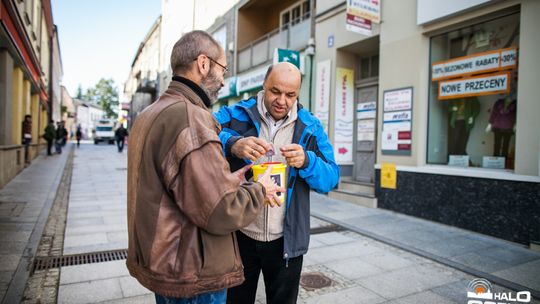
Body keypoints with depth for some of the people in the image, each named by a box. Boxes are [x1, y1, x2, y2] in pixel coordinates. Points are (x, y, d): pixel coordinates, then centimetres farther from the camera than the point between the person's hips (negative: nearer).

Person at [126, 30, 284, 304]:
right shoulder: (189, 118, -24)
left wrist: (228, 181, 5)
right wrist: (259, 190, -8)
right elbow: (221, 213, -25)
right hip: (192, 275, -9)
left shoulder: (150, 114, 8)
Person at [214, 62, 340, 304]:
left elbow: (331, 178, -5)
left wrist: (306, 161, -25)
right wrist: (233, 144, -42)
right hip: (239, 235, -1)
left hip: (286, 240, 2)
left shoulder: (310, 127, 0)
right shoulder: (236, 115, -6)